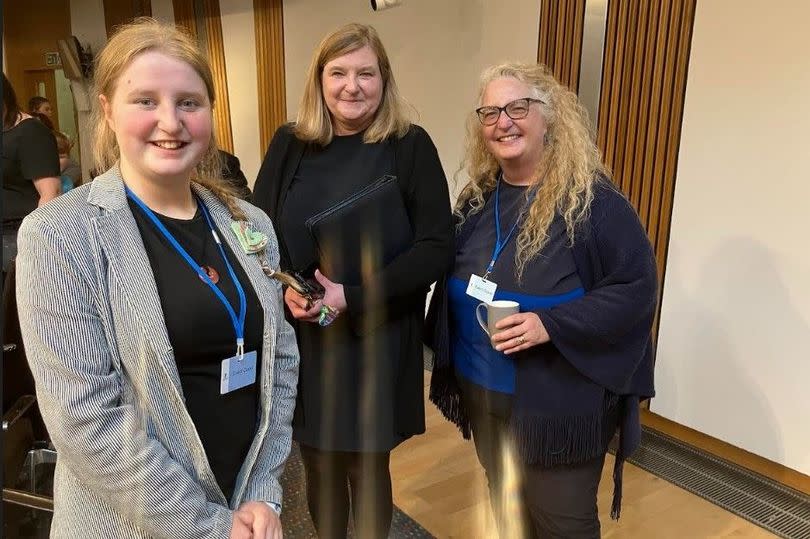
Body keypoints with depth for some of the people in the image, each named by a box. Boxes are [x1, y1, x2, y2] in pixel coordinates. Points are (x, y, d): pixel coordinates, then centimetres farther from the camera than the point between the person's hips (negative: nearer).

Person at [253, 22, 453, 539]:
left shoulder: (411, 146, -5)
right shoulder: (289, 145, 3)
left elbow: (436, 246, -10)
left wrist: (352, 298, -19)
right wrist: (284, 290, -15)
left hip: (376, 341, -2)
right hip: (300, 338, 3)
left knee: (367, 467, 13)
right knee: (318, 464, 17)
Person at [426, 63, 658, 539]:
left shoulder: (593, 200, -18)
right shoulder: (478, 197, 3)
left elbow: (637, 287, -18)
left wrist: (551, 324, -28)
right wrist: (446, 362, 11)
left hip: (560, 404, -6)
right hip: (484, 395, 6)